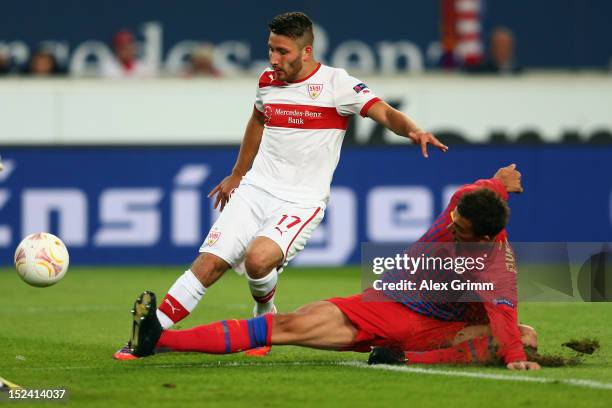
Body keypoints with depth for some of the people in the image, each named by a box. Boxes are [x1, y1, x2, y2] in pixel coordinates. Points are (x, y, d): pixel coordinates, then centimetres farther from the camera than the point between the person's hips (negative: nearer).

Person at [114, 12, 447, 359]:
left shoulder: (336, 83, -9)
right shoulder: (268, 80, 8)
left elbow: (385, 113, -18)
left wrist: (412, 130, -40)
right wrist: (237, 174, 38)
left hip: (302, 202, -5)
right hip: (256, 189, 5)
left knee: (258, 259, -28)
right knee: (210, 261, -9)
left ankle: (266, 320, 3)